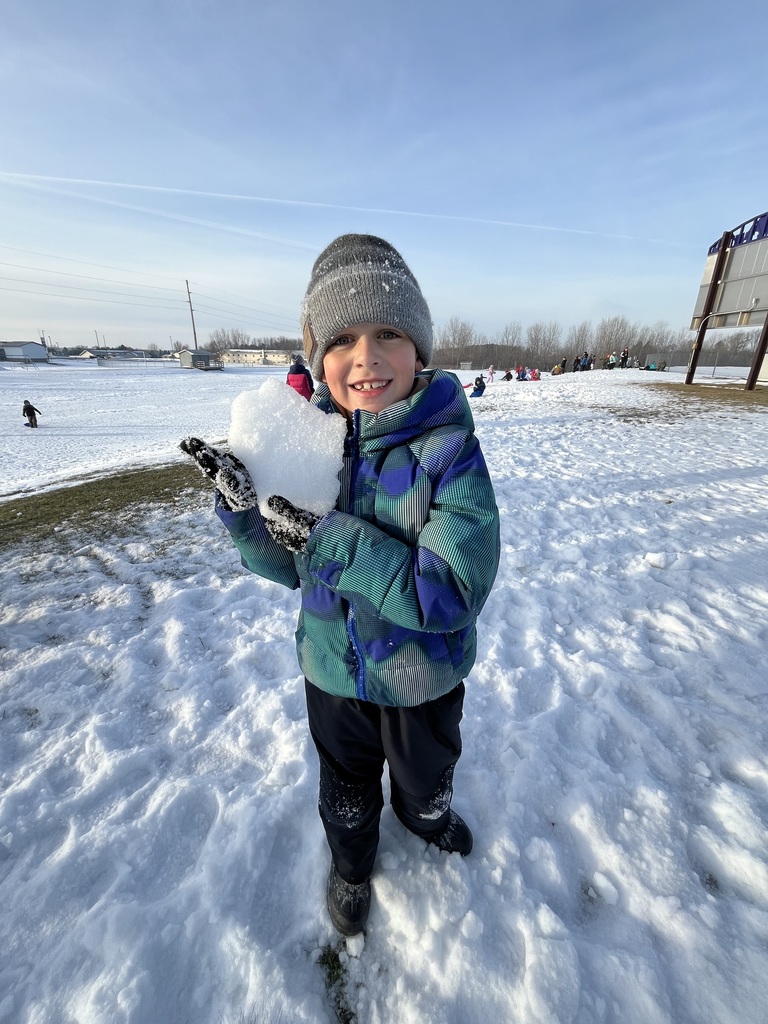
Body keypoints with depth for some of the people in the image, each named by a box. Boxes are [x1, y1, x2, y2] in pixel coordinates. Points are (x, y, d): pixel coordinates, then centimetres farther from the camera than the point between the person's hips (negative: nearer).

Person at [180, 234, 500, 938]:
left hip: (423, 677, -2)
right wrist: (244, 504, -23)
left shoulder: (450, 450, -25)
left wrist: (324, 537, -34)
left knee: (426, 774, 31)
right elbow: (288, 568, -5)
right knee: (346, 782, 32)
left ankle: (426, 818, 69)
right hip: (332, 669, 3)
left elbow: (452, 593, -32)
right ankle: (352, 860, 66)